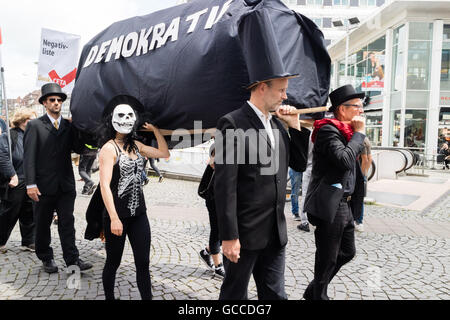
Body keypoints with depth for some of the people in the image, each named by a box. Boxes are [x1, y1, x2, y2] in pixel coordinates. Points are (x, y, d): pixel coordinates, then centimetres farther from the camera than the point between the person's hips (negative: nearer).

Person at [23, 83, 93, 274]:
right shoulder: (34, 125, -1)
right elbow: (29, 156, -6)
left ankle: (72, 259, 9)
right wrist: (30, 184, -13)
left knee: (67, 222, 4)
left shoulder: (68, 126, 10)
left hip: (66, 184, 2)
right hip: (44, 185, -2)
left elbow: (78, 148, -1)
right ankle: (46, 258, 27)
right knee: (42, 224, 12)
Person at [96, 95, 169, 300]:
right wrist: (114, 218, -21)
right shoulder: (109, 147, -9)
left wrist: (155, 129, 9)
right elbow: (105, 185, -16)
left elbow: (164, 153, 15)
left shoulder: (136, 145, 10)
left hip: (138, 213, 6)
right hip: (117, 214, -5)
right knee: (113, 263, 12)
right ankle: (109, 297, 33)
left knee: (143, 263, 7)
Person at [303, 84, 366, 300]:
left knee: (347, 252, 20)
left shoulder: (347, 132, 15)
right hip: (330, 207, -10)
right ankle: (318, 296, 24)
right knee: (327, 259, 3)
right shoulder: (328, 130, -14)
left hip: (345, 205, 10)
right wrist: (359, 133, -16)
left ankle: (313, 292, 35)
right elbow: (345, 160, -28)